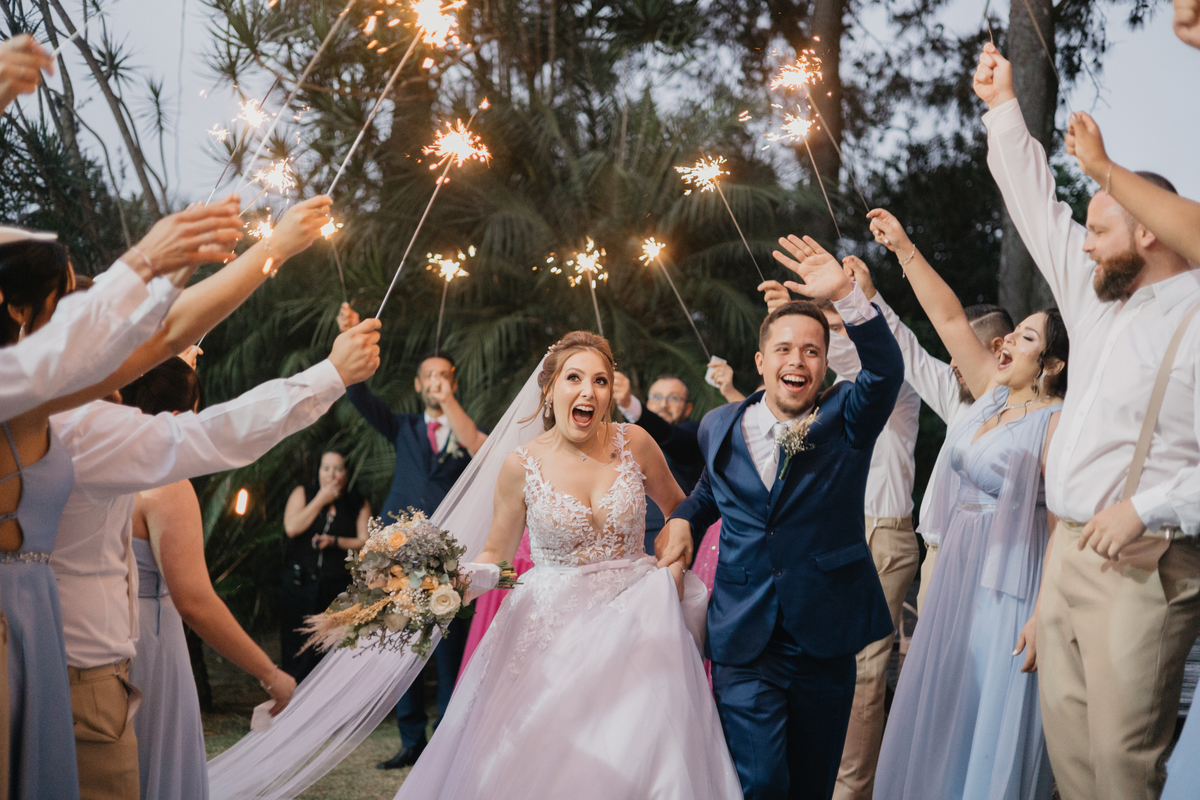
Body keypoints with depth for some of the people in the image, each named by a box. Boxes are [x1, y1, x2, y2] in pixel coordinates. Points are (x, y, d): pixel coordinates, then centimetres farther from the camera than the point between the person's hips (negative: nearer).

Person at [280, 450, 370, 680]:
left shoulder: (358, 504, 9)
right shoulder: (302, 494, 9)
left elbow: (365, 543, 1)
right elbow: (291, 528, -7)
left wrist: (334, 541, -13)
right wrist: (321, 500, -4)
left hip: (337, 587, 0)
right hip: (299, 584, 0)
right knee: (296, 647, -4)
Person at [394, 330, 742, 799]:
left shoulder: (633, 443, -1)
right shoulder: (522, 466, -5)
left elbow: (679, 510, 16)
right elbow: (495, 555, 6)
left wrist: (673, 566, 0)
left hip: (632, 616, 1)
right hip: (553, 630, -1)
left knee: (633, 756, -9)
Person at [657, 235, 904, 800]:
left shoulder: (845, 420, -1)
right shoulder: (721, 426, 8)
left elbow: (886, 371, -22)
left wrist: (844, 294, -35)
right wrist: (683, 518, 7)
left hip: (825, 643, 0)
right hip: (745, 644, 1)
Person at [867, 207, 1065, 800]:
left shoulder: (1058, 422, -14)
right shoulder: (993, 398, 8)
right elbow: (949, 318, 12)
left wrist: (1044, 615, -24)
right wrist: (904, 250, 9)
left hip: (1011, 590, -8)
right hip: (958, 574, 8)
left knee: (996, 722, -1)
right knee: (941, 716, 13)